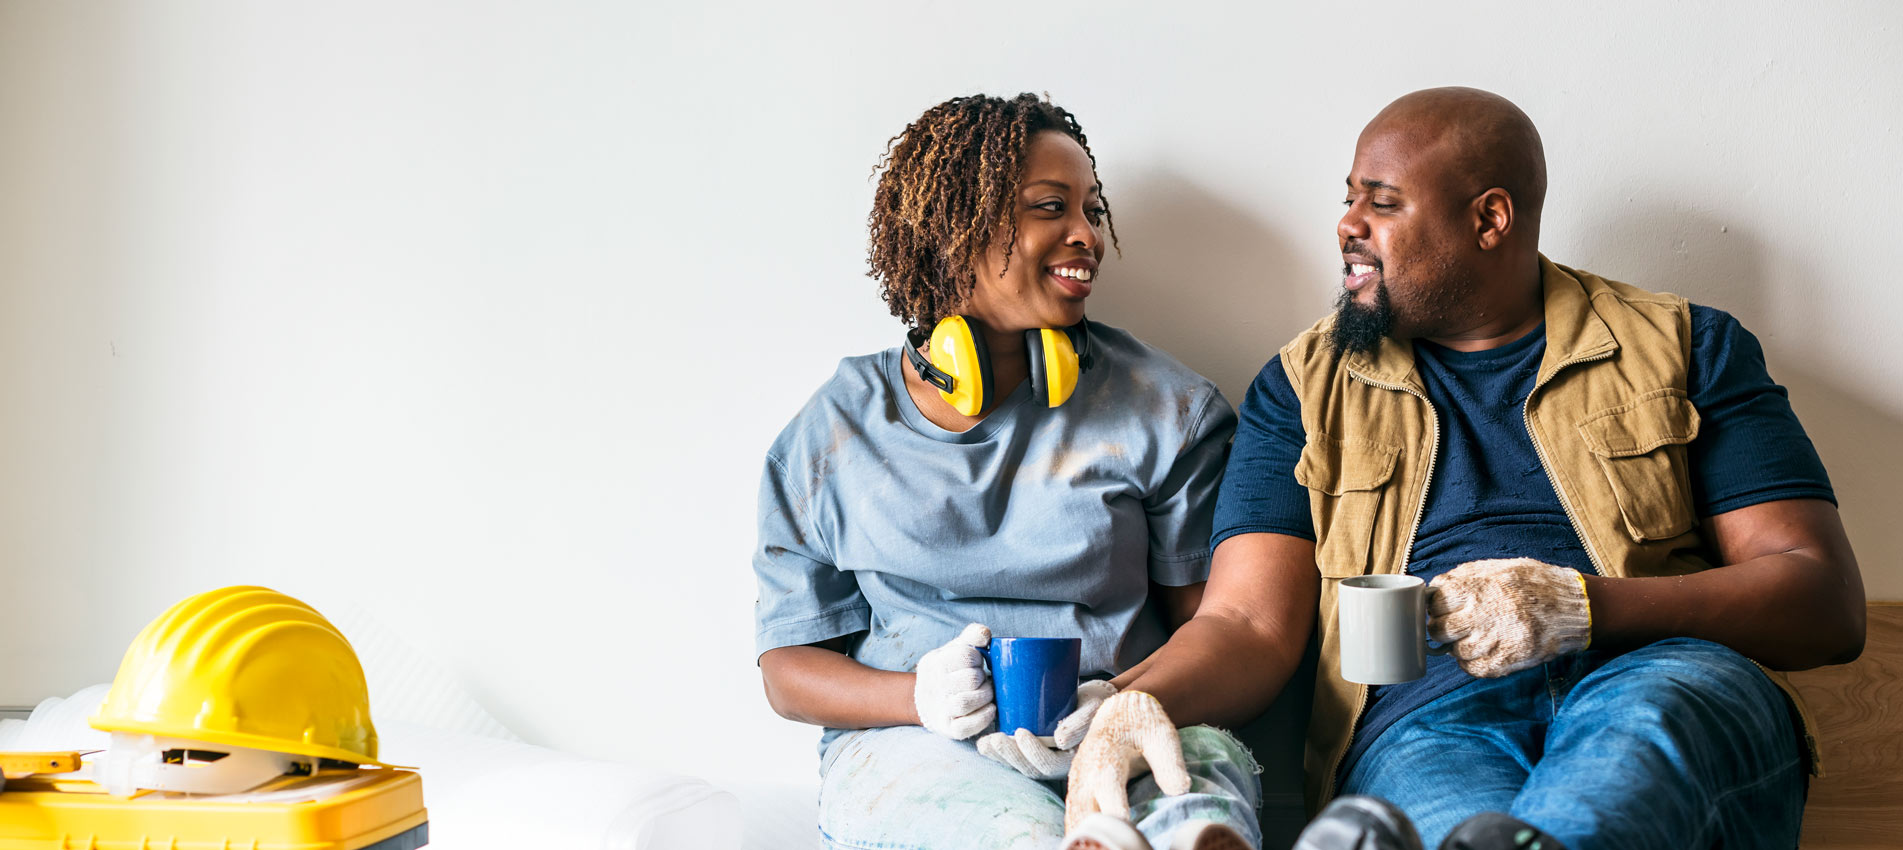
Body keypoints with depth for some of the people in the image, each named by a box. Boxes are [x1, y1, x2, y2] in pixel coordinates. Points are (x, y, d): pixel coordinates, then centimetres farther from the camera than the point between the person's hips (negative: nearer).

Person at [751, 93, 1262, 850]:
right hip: (912, 746, -1)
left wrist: (1125, 704, -16)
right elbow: (789, 663, 10)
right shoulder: (837, 429, 8)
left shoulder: (1167, 410, 9)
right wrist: (921, 696, -12)